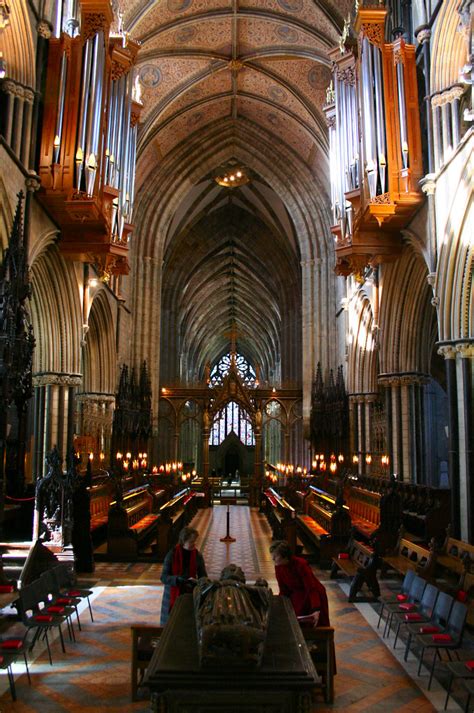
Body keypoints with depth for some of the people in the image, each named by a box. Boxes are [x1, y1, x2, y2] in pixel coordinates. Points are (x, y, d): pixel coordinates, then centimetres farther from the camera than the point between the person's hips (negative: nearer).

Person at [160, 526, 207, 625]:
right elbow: (164, 577, -11)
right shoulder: (172, 555, -10)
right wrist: (181, 579, -27)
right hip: (173, 596, -2)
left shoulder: (198, 556, -3)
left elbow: (203, 576, 2)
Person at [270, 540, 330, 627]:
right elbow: (283, 590, -3)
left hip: (314, 595, -5)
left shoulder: (301, 565, -31)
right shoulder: (278, 567, -13)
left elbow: (312, 588, -32)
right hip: (297, 596, 5)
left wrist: (316, 610, -40)